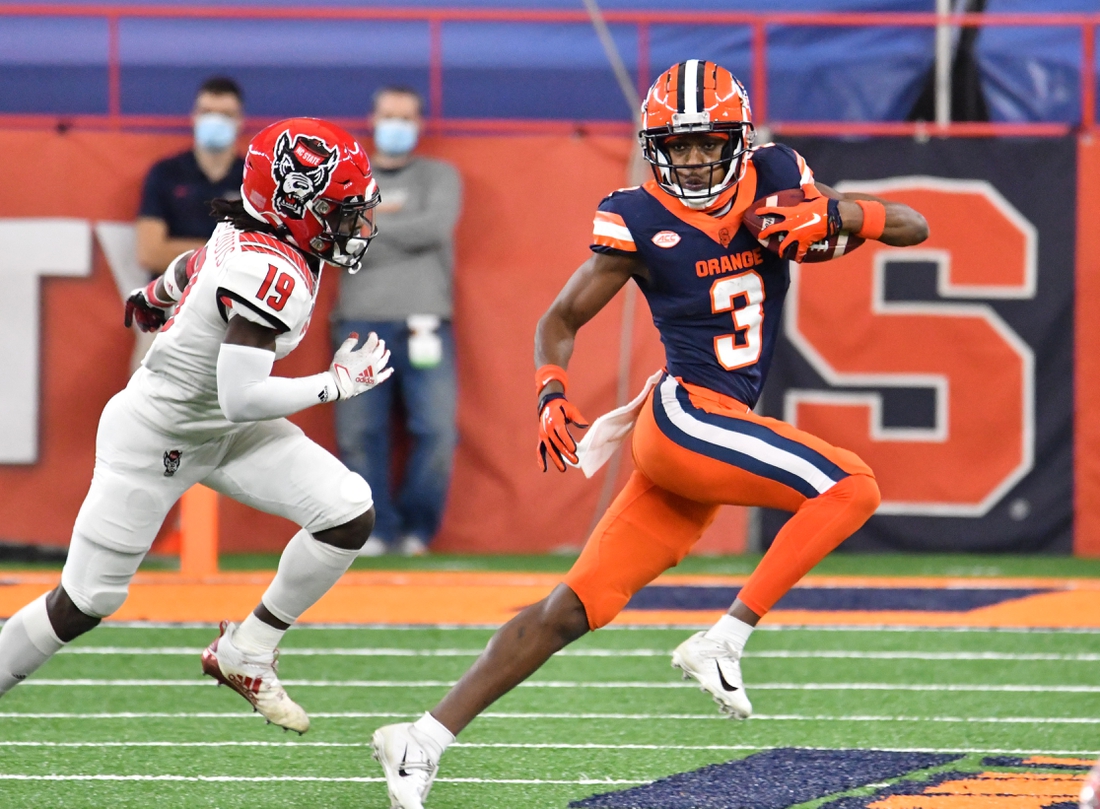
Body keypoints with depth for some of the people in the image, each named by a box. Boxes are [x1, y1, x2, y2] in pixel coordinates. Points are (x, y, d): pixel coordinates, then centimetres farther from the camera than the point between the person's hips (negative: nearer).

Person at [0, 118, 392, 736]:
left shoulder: (249, 239, -5)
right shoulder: (273, 274, -32)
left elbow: (188, 271, 15)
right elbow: (242, 399, -34)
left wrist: (154, 300, 36)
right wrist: (339, 383, -22)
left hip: (222, 431, 9)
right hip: (153, 437, -9)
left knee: (351, 513, -7)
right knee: (86, 604, 0)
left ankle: (247, 654, 6)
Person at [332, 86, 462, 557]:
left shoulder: (439, 177, 13)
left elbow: (436, 226, -6)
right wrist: (384, 219, -5)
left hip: (423, 321, -1)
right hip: (360, 321, 1)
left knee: (436, 430, -10)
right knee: (359, 433, -8)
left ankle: (417, 528, 4)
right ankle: (375, 529, 0)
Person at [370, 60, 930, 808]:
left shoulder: (774, 185, 6)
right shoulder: (640, 221, -4)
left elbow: (913, 228, 6)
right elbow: (562, 319, 6)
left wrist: (836, 215, -14)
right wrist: (552, 394, -12)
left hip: (720, 431, 5)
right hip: (684, 415, -5)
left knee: (574, 610, 4)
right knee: (850, 486, -19)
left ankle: (425, 740, 6)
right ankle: (723, 643, -18)